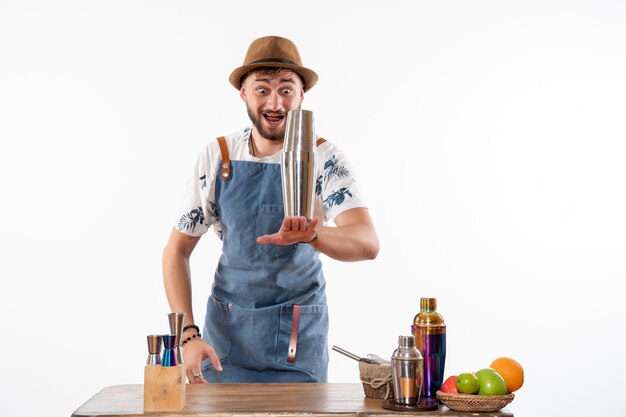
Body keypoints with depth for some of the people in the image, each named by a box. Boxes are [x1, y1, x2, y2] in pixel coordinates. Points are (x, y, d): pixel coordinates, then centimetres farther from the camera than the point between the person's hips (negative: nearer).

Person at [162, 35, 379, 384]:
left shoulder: (325, 159, -9)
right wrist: (189, 334, -11)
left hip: (300, 341, -1)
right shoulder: (217, 156, -4)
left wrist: (312, 234, -46)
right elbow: (177, 250, 1)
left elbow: (368, 243, -25)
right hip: (226, 333, 1)